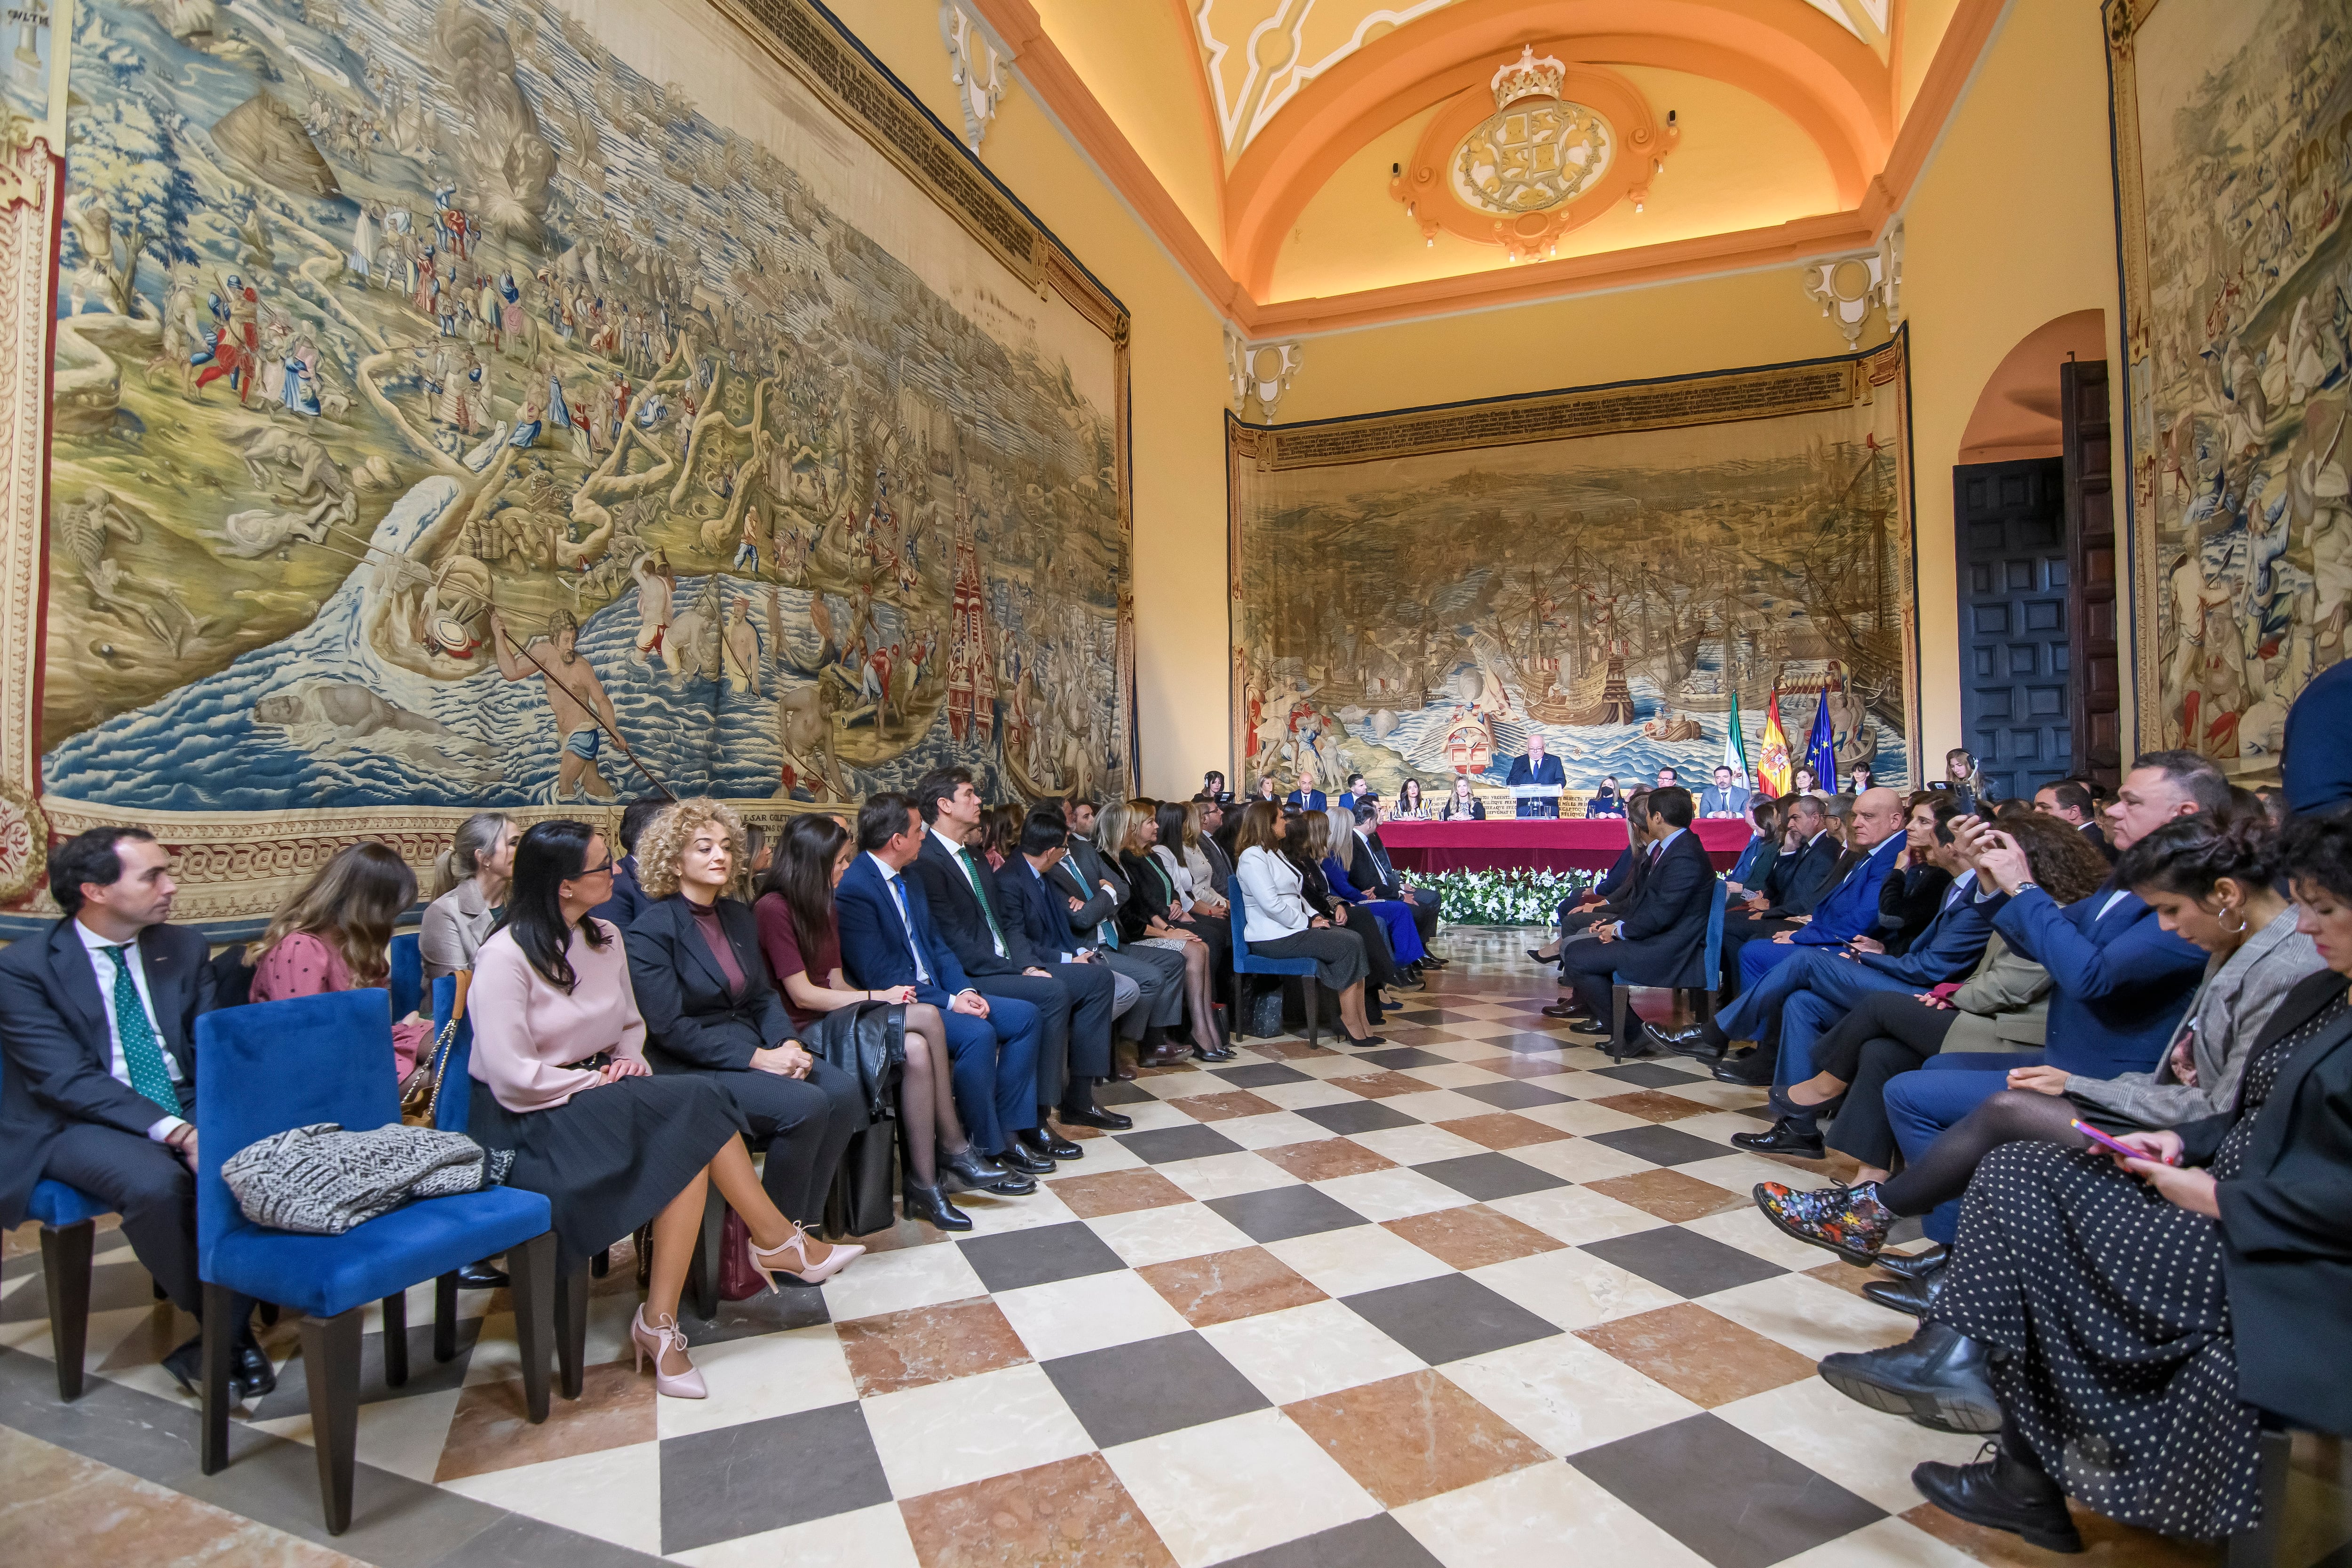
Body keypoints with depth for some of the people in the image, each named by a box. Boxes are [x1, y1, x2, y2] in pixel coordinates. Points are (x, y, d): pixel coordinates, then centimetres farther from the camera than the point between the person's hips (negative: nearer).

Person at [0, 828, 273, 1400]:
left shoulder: (183, 946, 6)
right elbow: (67, 1081, -16)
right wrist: (174, 1131, -29)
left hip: (188, 1110, 4)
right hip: (77, 1124, -3)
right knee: (156, 1183, -35)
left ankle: (225, 1336, -13)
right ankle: (226, 1331, -12)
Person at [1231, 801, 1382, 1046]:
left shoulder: (1275, 853, 22)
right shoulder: (1252, 857, -10)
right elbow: (1272, 905, -19)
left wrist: (1314, 916, 6)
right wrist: (1307, 922, -13)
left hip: (1293, 927, 9)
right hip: (1273, 938, -9)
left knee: (1356, 939, -11)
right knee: (1349, 946, -19)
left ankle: (1359, 1021, -16)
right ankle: (1350, 1022, -11)